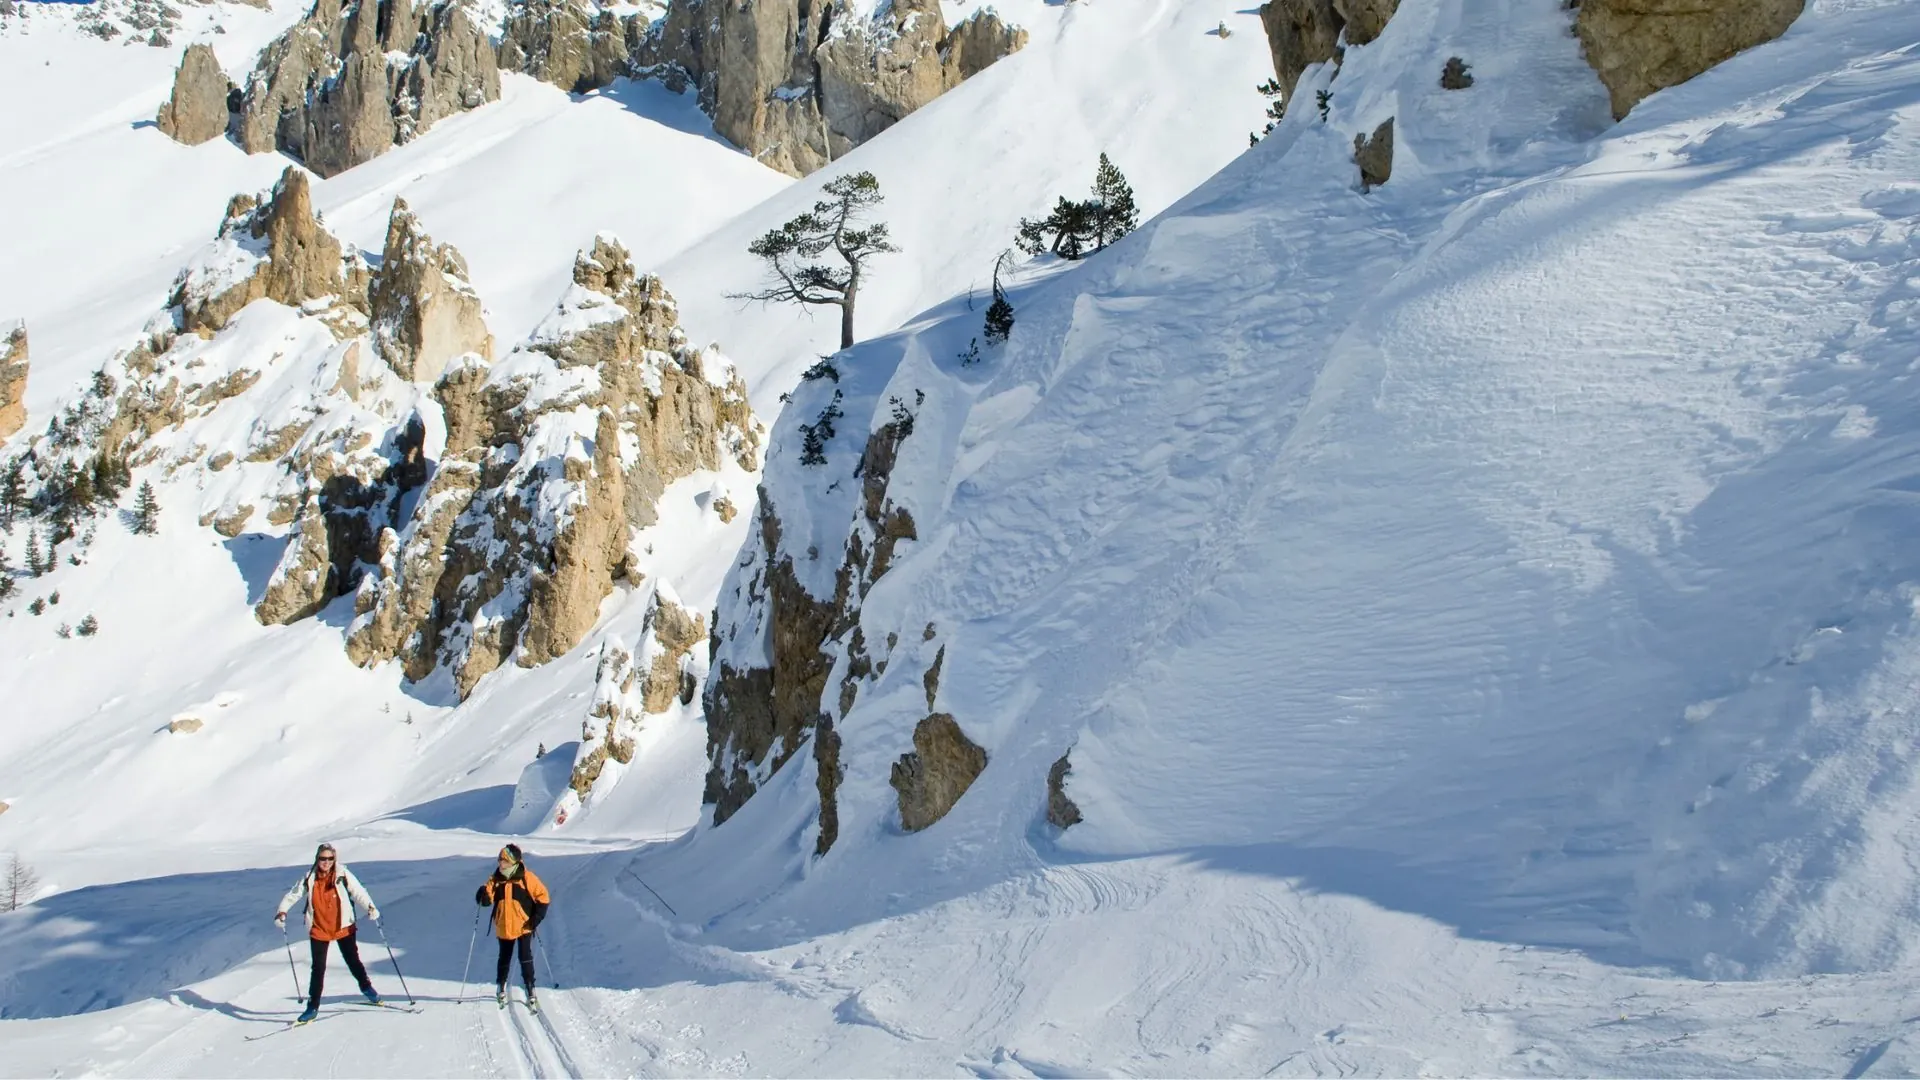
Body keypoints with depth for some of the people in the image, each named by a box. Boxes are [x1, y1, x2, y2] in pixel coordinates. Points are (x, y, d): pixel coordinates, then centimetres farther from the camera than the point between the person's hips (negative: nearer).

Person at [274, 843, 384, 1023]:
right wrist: (282, 912, -11)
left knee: (353, 961, 10)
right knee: (318, 969, 2)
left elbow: (358, 892, -18)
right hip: (318, 930, 1)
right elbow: (293, 895, 3)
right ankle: (313, 1007, 11)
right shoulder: (309, 878, -5)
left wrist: (370, 907, -33)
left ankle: (366, 988, 36)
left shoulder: (342, 875, -11)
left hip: (343, 927, -1)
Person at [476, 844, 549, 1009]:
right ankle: (501, 987, 35)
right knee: (504, 958, 16)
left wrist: (536, 918, -12)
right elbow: (488, 898, -7)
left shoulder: (527, 878, -11)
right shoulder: (496, 879, -1)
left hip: (524, 926, -3)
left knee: (525, 958, -6)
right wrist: (483, 894, -30)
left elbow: (543, 897, -6)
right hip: (504, 927, 3)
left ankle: (530, 990, 2)